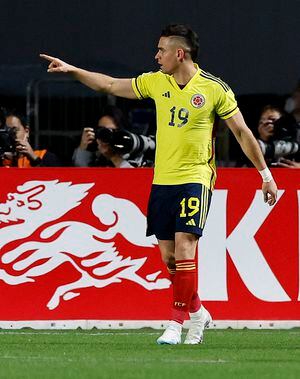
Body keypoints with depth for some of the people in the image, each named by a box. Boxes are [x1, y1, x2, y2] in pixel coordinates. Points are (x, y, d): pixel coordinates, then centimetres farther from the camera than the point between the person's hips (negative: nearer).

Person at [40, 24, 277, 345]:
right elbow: (110, 85, 14)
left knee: (184, 247, -15)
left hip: (195, 178, -5)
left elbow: (242, 132, -1)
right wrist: (71, 70, 7)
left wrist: (266, 175, 0)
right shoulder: (155, 82, 5)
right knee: (169, 255, 5)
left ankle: (176, 324, -11)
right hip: (162, 181, 5)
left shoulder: (215, 89, -8)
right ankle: (197, 312, 24)